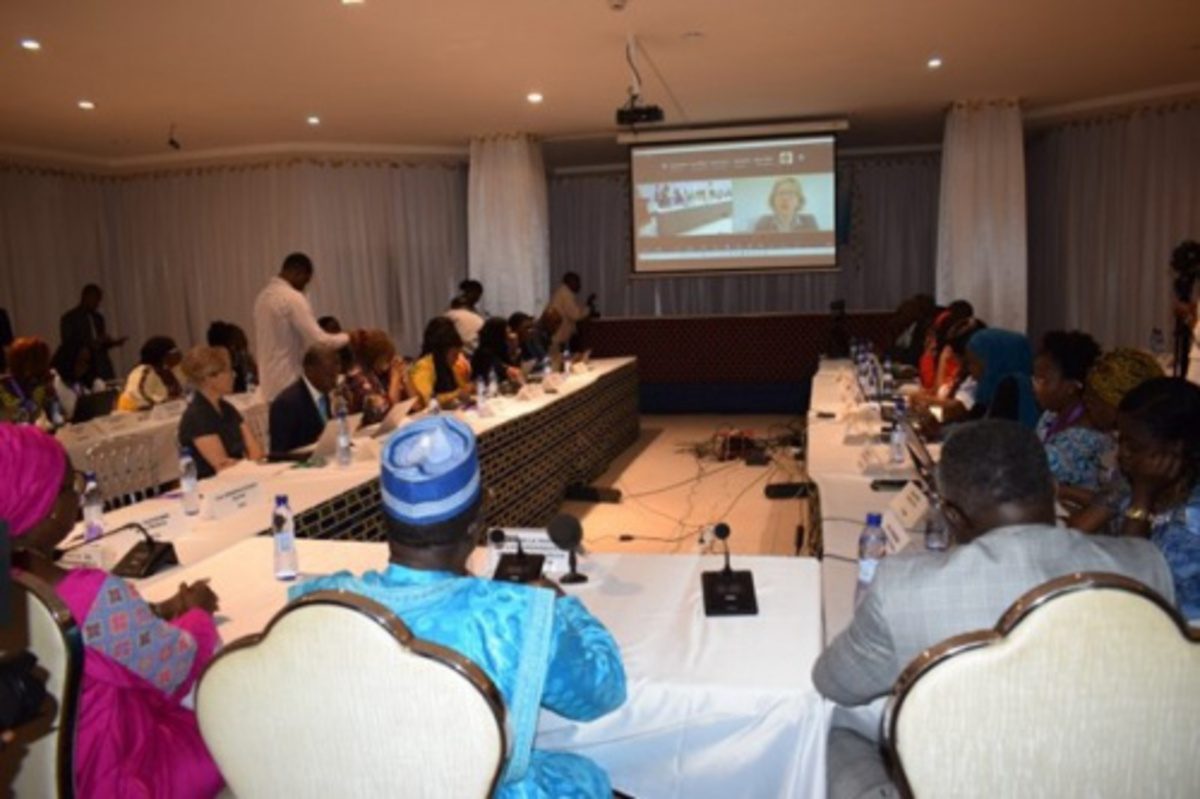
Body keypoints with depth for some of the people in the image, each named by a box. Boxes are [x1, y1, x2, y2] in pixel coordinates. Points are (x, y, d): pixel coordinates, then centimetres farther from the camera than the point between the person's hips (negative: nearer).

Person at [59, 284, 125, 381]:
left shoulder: (98, 317, 17)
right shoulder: (69, 318, 1)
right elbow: (67, 344, -5)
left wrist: (113, 343, 2)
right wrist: (90, 344, -18)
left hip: (103, 367, 5)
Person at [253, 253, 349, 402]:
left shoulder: (263, 296, 12)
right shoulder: (293, 298, -15)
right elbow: (319, 340, -18)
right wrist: (348, 338, -3)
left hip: (271, 385, 9)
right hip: (291, 385, -9)